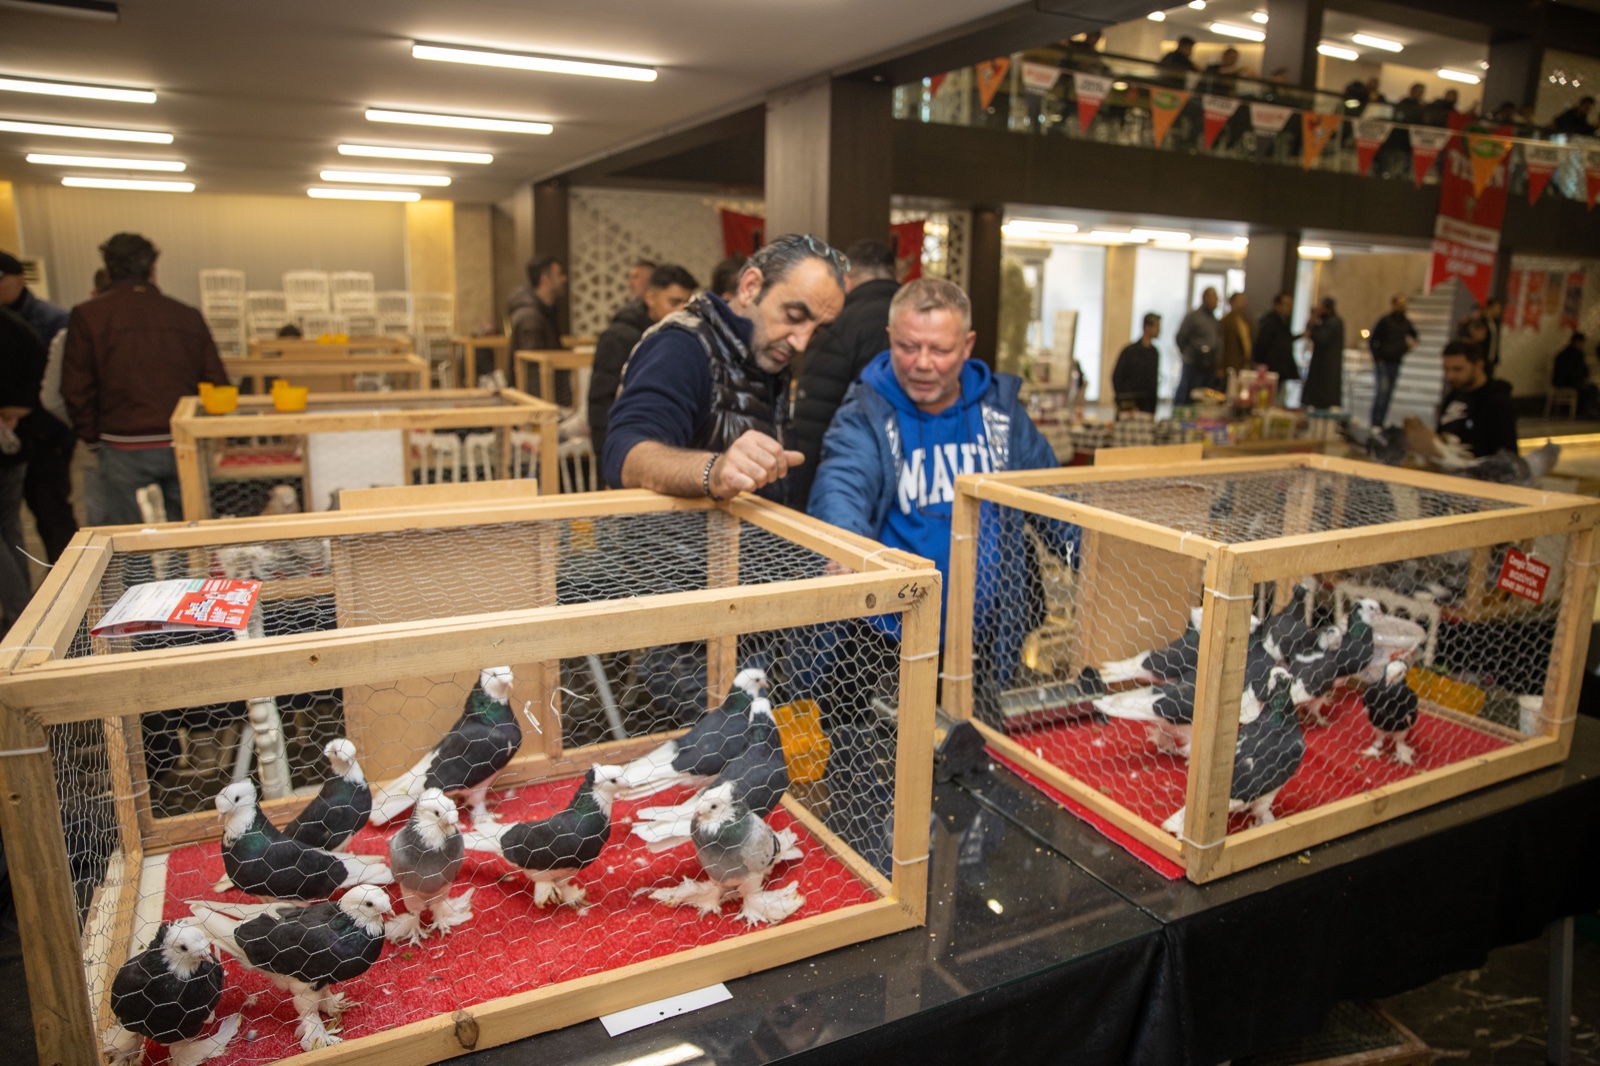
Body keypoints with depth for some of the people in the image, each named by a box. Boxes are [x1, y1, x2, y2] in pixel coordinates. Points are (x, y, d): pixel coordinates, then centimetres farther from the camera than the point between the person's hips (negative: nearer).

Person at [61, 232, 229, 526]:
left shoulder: (87, 316, -1)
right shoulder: (188, 316, 4)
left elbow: (76, 389, -1)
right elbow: (216, 383, 4)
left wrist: (92, 436, 14)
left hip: (124, 449, -2)